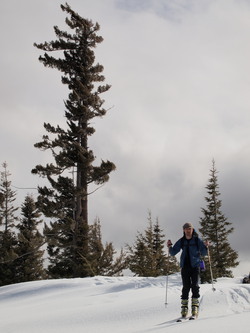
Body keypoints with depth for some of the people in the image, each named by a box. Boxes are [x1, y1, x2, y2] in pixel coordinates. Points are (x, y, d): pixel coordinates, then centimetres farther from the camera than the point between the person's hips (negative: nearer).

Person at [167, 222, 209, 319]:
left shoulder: (197, 240, 3)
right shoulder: (181, 241, 9)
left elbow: (203, 253, 3)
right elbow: (173, 253, 11)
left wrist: (205, 246, -16)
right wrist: (170, 247, -8)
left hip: (195, 266, -2)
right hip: (185, 266, 2)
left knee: (195, 286, -7)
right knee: (186, 287, -1)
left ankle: (195, 308, -4)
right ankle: (184, 308, 2)